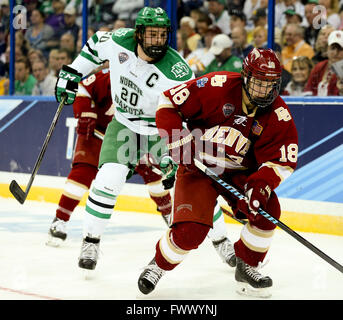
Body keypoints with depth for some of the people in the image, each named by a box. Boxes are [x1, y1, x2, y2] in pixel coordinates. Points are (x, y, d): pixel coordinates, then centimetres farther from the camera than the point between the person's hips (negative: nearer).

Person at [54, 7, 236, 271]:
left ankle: (221, 241, 16)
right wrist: (71, 73, 9)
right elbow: (95, 45, 7)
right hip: (125, 126, 2)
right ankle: (91, 241, 2)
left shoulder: (178, 71, -28)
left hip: (163, 131, -2)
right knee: (107, 180, -16)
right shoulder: (119, 41, -17)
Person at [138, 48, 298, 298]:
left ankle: (247, 268, 3)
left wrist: (262, 184, -28)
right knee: (190, 232, -19)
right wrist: (179, 142, -21)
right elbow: (169, 102, -15)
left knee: (266, 209, -20)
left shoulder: (279, 116, -11)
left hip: (240, 173, 4)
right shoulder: (218, 87, -20)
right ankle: (158, 265, 12)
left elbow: (283, 160, -10)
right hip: (197, 167, -3)